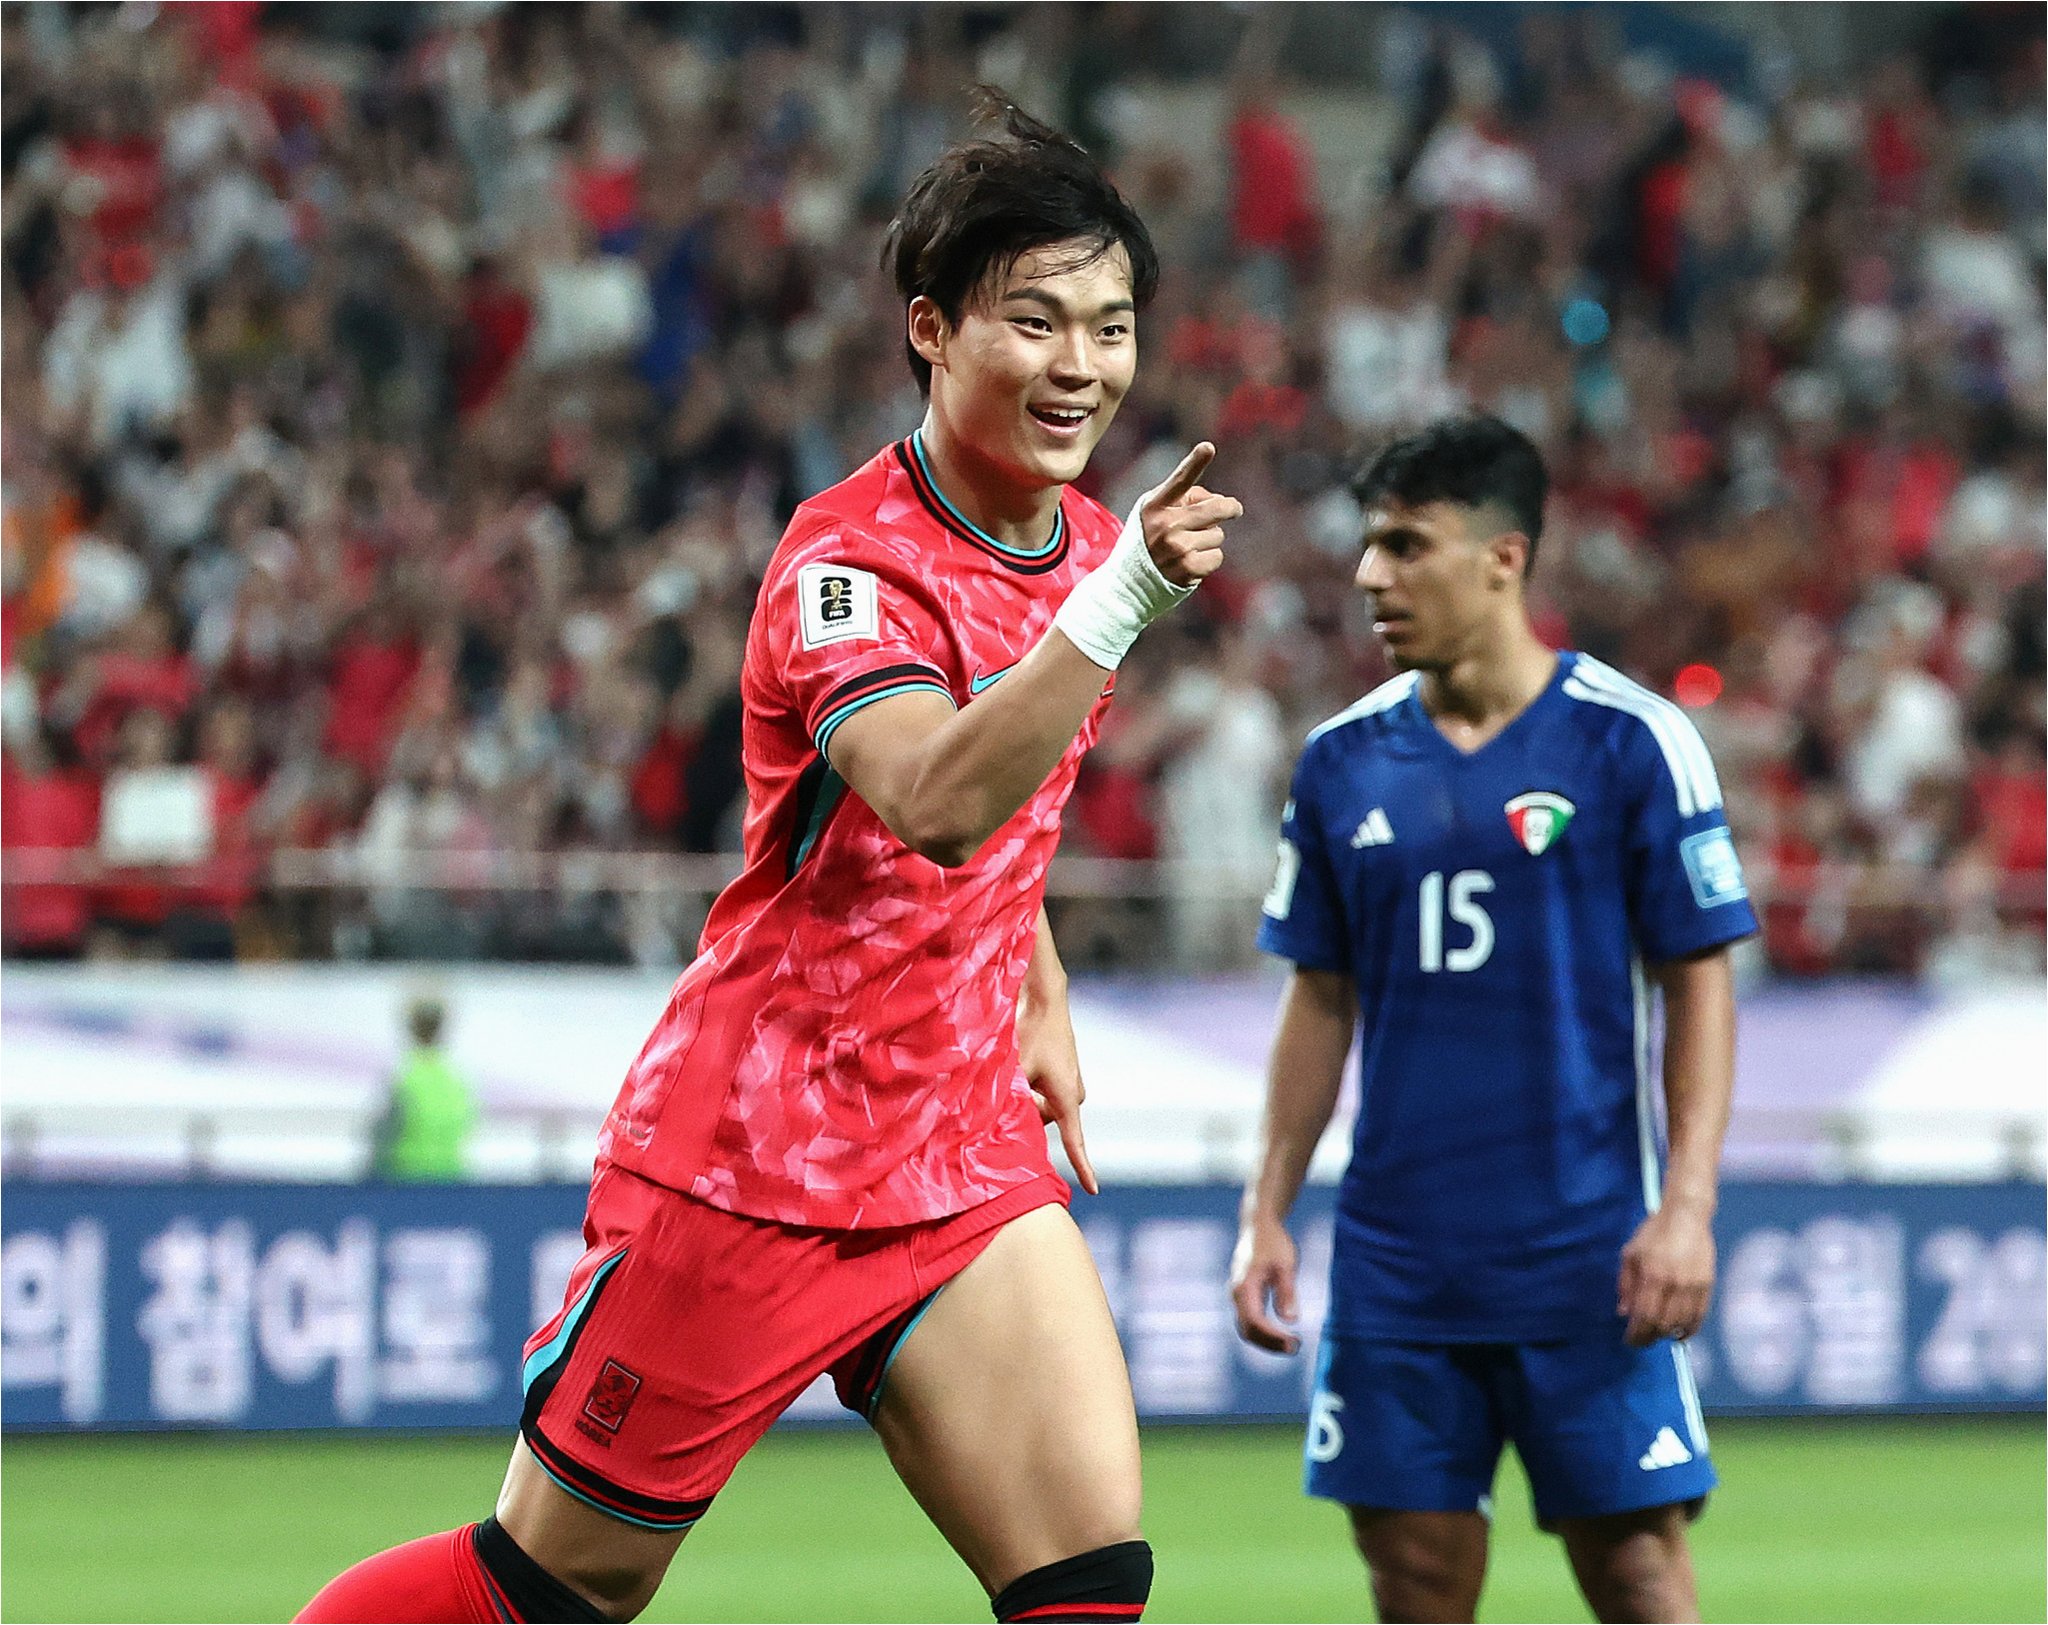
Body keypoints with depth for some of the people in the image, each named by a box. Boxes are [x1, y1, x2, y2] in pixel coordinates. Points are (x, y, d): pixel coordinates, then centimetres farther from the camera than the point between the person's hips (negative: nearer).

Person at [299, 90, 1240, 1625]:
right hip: (749, 1152, -7)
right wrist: (1125, 597, -47)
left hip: (964, 1154, 7)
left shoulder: (1082, 537, 7)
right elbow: (939, 799, -39)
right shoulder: (849, 558, -19)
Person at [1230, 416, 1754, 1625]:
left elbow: (1701, 981, -3)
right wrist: (1268, 1212, 9)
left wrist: (1687, 1205, -12)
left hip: (1589, 1251, -4)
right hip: (1396, 1253, 4)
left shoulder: (1631, 741, -4)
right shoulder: (1346, 761, 8)